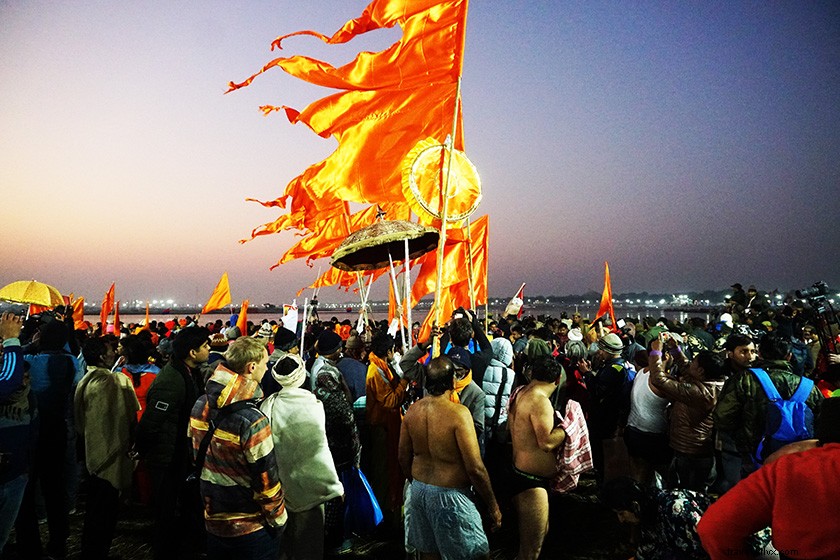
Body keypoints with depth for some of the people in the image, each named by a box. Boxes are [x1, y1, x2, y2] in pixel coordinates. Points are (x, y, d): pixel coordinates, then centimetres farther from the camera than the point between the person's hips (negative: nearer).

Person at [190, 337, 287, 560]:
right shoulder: (253, 422, -29)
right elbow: (266, 482, -22)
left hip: (213, 518, 7)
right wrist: (278, 520, -6)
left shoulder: (200, 406, -7)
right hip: (251, 528, -6)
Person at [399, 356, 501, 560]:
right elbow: (475, 468, -21)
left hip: (419, 490, 7)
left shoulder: (412, 410, -4)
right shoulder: (458, 413, -23)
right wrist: (493, 507, -9)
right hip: (449, 495, -6)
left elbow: (404, 457, 6)